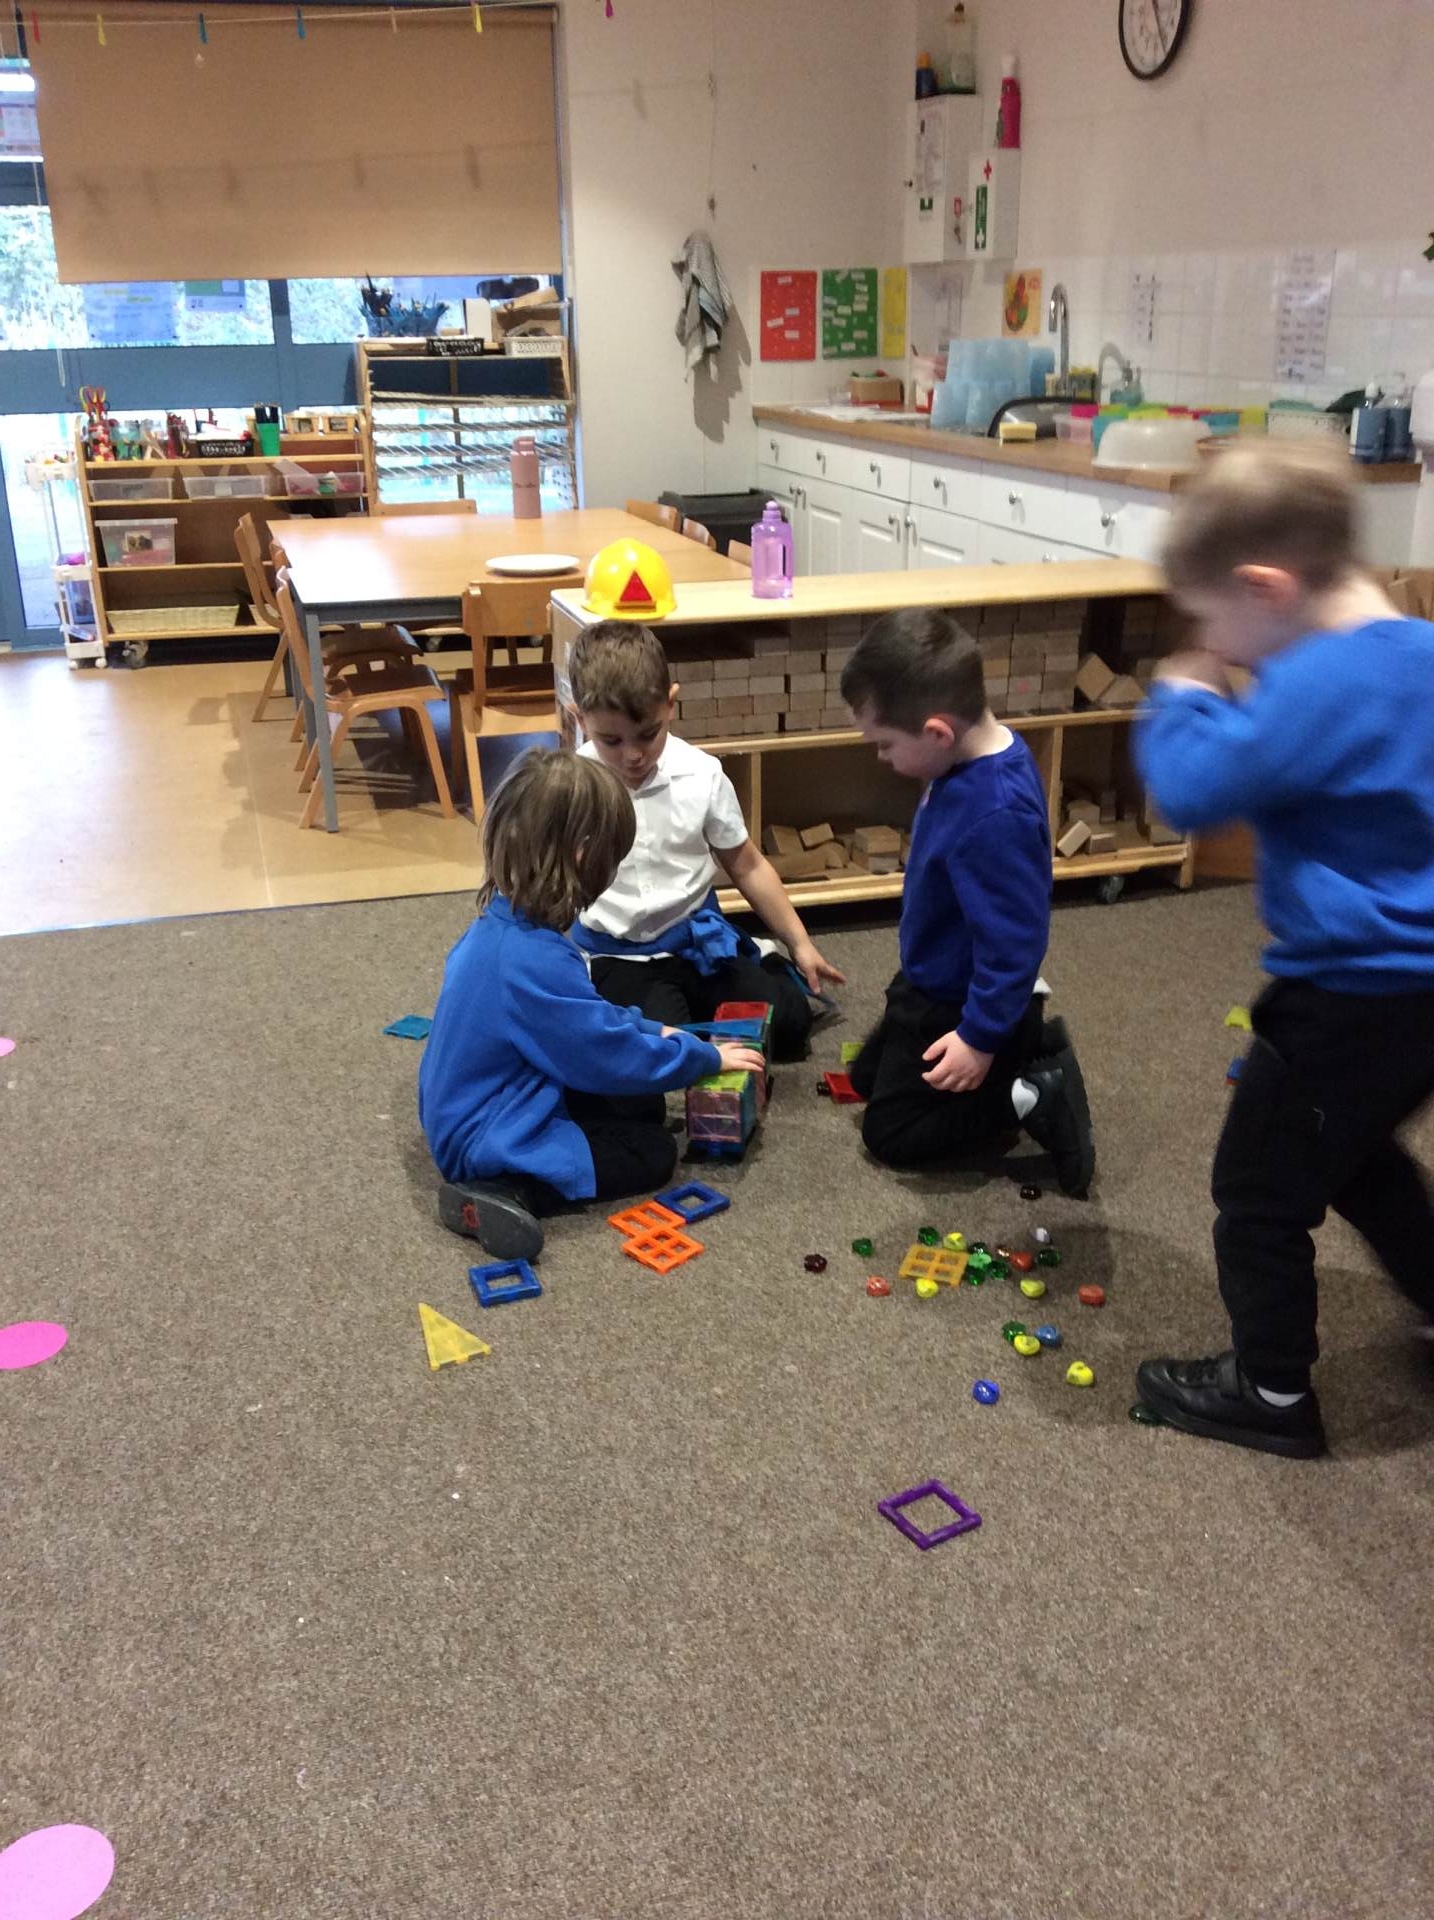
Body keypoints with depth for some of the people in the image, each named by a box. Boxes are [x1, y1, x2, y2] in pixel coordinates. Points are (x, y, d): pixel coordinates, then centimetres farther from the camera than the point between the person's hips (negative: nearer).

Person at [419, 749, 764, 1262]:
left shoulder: (501, 924, -2)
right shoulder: (535, 961, -32)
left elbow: (588, 1015, 16)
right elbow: (615, 1058, -21)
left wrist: (655, 1031, 11)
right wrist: (706, 1057, -6)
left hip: (474, 1111, 10)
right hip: (489, 1139, -10)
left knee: (642, 1106, 17)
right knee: (655, 1152, 0)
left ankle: (506, 1178, 4)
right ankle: (506, 1191, -12)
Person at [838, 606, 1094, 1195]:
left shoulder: (994, 815, -38)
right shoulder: (976, 756, -8)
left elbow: (1014, 939, -31)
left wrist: (981, 1038, -22)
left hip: (959, 1005, -9)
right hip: (934, 983, 9)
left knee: (891, 1131, 4)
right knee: (868, 1078, 26)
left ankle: (1035, 1098, 2)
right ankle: (1029, 1048, 19)